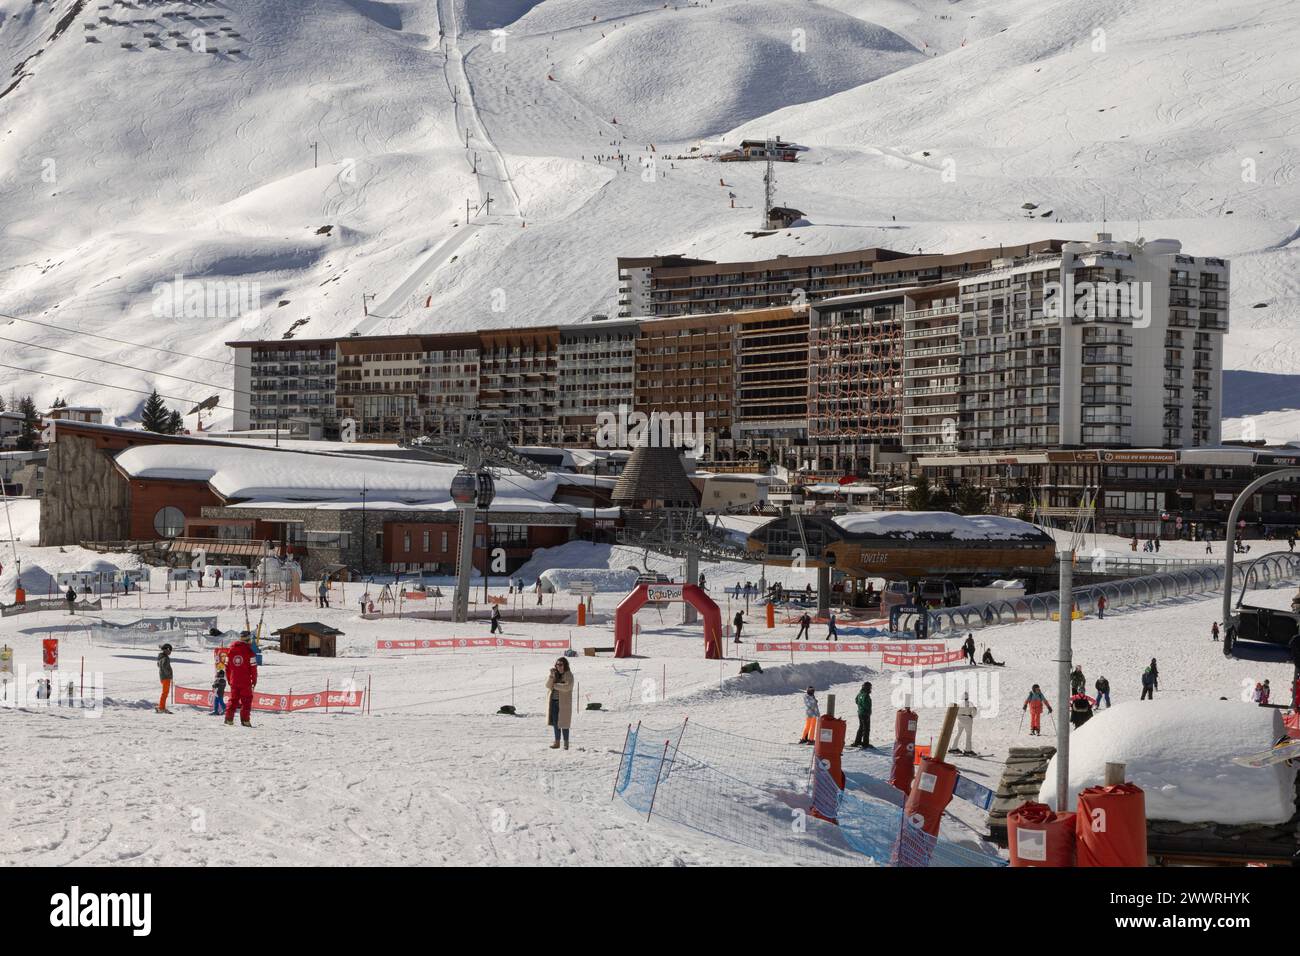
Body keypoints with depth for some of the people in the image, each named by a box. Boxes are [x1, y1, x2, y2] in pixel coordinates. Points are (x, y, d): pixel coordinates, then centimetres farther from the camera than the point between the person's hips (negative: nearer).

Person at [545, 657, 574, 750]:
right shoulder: (553, 674, 11)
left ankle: (566, 743, 4)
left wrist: (555, 685, -13)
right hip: (553, 701, 6)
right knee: (555, 722, 9)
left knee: (563, 723, -4)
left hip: (563, 702, -6)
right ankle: (557, 742, 16)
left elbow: (567, 687, -20)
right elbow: (548, 685, -1)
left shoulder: (569, 675, -6)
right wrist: (551, 675, -15)